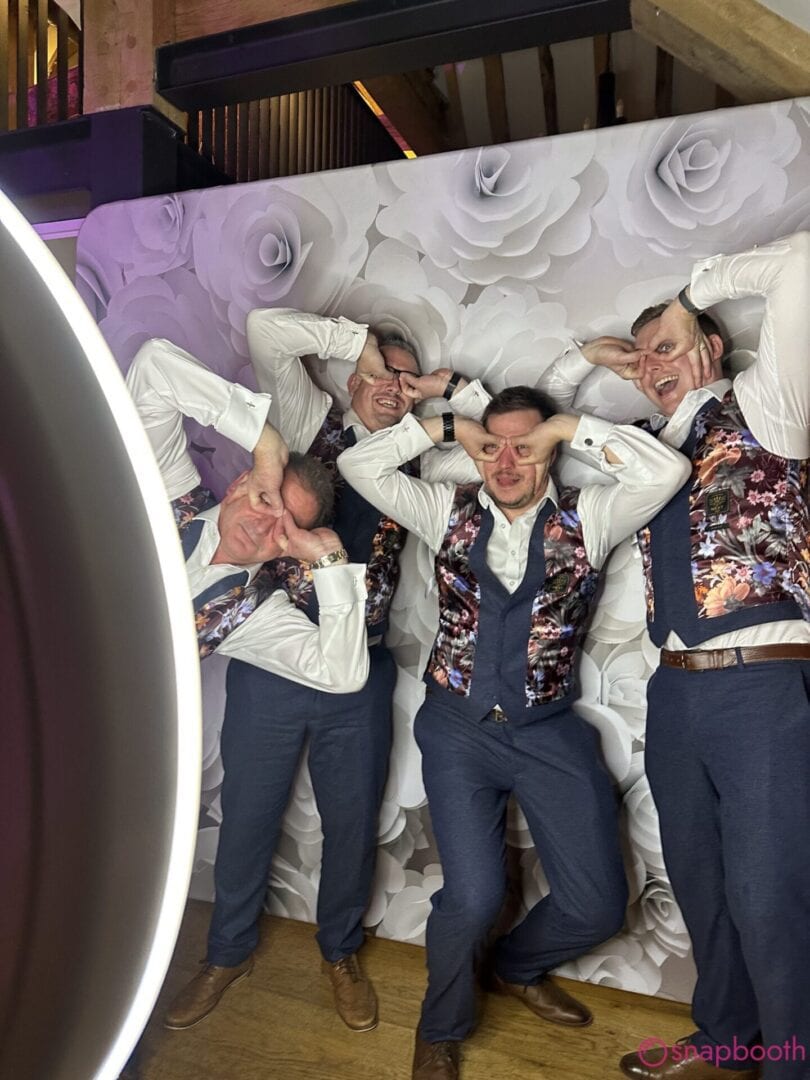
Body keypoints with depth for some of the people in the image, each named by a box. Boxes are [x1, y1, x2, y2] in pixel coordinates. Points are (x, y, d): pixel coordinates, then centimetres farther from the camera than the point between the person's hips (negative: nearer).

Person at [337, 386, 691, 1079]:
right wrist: (446, 426, -2)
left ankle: (518, 966, 40)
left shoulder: (587, 517, 1)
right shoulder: (450, 510, 5)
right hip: (458, 728, -1)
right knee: (473, 896, -10)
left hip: (550, 731, 1)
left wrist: (569, 426, -9)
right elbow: (358, 465, 0)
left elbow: (666, 471, -15)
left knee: (599, 905, 4)